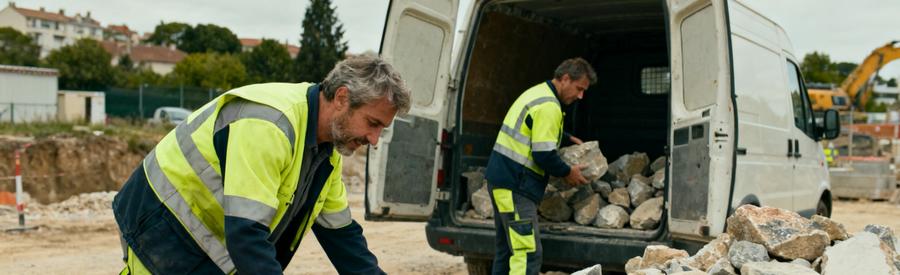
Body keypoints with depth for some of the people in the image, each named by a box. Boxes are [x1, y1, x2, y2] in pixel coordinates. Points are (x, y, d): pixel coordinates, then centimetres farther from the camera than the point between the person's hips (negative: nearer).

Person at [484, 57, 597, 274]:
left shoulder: (538, 93, 17)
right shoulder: (549, 106, -16)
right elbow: (544, 155, -19)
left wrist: (566, 138, 24)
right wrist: (567, 172, -4)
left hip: (502, 180, 11)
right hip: (515, 185, -11)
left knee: (507, 249, 16)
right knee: (528, 253, -12)